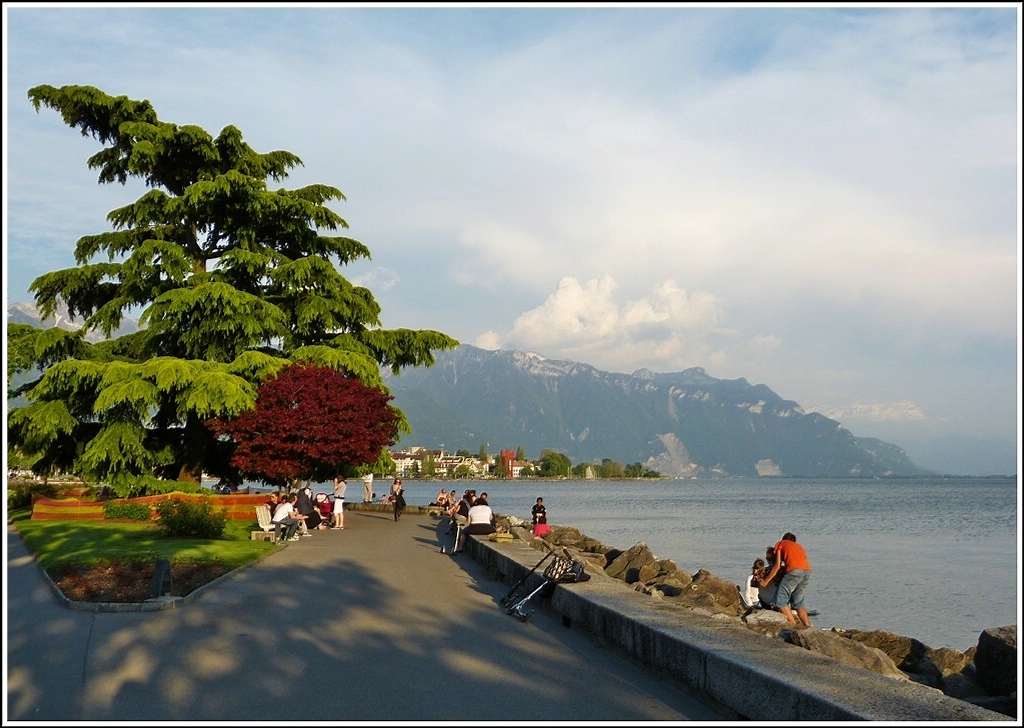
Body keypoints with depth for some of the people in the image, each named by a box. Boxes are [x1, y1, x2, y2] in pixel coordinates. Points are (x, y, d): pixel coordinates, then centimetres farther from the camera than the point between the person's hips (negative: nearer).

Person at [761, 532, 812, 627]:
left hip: (794, 571, -6)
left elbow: (777, 566, 13)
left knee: (780, 601, 0)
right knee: (798, 602, 19)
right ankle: (807, 626, 10)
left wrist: (766, 581, 18)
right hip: (807, 572, 6)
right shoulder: (799, 546, 35)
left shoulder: (781, 544, 22)